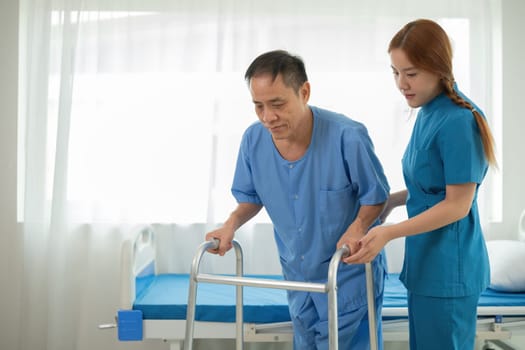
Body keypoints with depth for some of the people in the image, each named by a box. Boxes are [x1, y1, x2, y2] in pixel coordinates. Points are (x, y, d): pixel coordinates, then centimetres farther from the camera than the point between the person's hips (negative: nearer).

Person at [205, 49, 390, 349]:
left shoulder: (347, 136, -25)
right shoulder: (253, 140, -12)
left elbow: (376, 196, -10)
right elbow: (252, 197, 6)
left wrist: (357, 227, -29)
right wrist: (232, 224, -13)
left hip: (350, 275, -4)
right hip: (297, 275, 5)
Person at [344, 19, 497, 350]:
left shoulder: (458, 121, -20)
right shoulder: (429, 114, 7)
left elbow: (457, 205, -19)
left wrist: (388, 233, -22)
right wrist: (393, 200, 6)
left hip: (447, 268, -9)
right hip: (427, 261, 9)